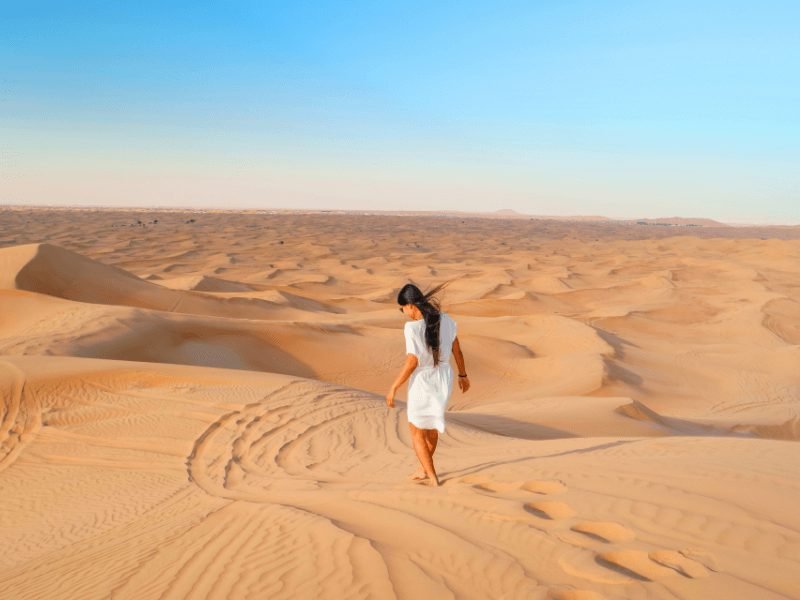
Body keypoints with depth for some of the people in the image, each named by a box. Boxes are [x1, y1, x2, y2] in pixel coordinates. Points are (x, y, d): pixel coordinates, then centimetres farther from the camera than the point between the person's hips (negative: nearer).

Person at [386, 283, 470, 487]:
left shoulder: (412, 327, -23)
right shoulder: (446, 320, -5)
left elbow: (412, 363, -23)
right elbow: (457, 351, 5)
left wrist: (393, 388, -14)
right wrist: (463, 375, 21)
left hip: (422, 382, -6)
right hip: (444, 378, 6)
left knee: (417, 433, 13)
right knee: (431, 425, 28)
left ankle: (434, 481, 7)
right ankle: (425, 470, 43)